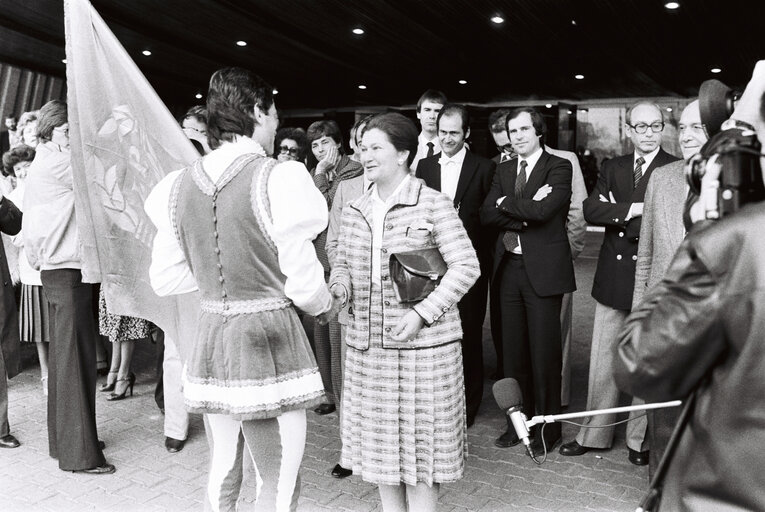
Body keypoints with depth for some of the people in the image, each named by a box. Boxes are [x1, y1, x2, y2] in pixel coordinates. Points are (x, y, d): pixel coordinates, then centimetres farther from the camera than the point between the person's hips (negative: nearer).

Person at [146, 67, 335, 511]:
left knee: (223, 471, 20)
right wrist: (327, 307, 8)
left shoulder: (181, 185, 2)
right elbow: (305, 284, -13)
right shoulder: (278, 179, -14)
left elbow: (164, 279, 8)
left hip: (211, 340, 6)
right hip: (269, 341, -6)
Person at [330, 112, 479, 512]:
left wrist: (422, 313, -18)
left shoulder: (433, 204, -6)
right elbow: (342, 262, 19)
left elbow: (466, 266, -9)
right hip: (367, 345, 5)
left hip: (423, 344, -5)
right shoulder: (355, 211, 9)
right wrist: (340, 284, -5)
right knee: (379, 439, 15)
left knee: (420, 440, 5)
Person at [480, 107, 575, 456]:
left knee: (544, 349, 1)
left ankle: (548, 426, 16)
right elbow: (487, 215, 0)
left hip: (542, 269, -5)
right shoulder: (503, 172, 14)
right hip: (509, 267, 5)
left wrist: (506, 203, -6)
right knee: (513, 349, 11)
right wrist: (525, 211, -13)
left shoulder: (558, 167, -3)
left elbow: (544, 209, -20)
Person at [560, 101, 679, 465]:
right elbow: (591, 210, -4)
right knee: (602, 360, 11)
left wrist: (617, 212, -13)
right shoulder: (612, 168, 10)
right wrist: (632, 210, -16)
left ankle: (639, 440, 23)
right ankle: (595, 433, 23)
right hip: (613, 278, 4)